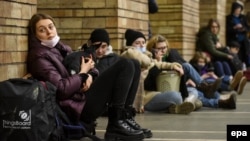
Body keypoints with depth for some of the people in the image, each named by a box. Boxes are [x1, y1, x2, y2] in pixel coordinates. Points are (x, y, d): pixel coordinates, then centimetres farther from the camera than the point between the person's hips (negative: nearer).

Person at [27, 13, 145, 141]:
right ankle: (116, 124, -16)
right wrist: (83, 73, -8)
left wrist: (87, 76, -3)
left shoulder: (58, 47, 16)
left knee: (133, 65, 8)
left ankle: (124, 118, 1)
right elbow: (61, 89, -22)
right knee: (125, 65, -15)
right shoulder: (39, 57, -12)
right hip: (78, 106, -10)